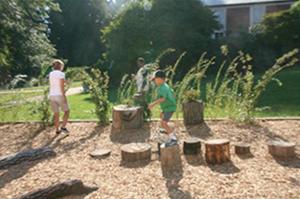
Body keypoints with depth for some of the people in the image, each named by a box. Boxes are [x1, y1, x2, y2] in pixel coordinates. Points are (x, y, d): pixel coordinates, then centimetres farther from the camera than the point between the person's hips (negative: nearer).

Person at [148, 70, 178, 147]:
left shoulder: (162, 88, -22)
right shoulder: (166, 86, 9)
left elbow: (163, 98, -37)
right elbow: (173, 93, 22)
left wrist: (153, 104, -39)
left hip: (169, 108, -11)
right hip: (170, 106, 11)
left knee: (163, 123, -19)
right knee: (162, 115, 33)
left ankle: (173, 139, -23)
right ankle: (167, 130, 50)